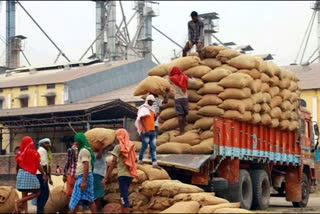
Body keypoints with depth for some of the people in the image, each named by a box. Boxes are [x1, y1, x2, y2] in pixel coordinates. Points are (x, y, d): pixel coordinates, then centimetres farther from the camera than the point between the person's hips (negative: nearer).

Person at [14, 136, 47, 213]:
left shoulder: (20, 153, 8)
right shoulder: (33, 152, -6)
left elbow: (17, 166, 13)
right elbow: (38, 165, -7)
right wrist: (44, 175, -1)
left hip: (21, 174, 6)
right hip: (29, 174, -6)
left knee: (24, 195, 8)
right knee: (37, 193, 3)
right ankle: (18, 202, -9)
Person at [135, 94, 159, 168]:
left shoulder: (151, 109, 19)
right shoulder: (143, 109, -5)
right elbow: (141, 119, -15)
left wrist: (156, 116, 4)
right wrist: (146, 129, -22)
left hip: (152, 131, 7)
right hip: (145, 131, -7)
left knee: (153, 147, -1)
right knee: (144, 146, -2)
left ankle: (154, 162, -6)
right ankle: (140, 160, 14)